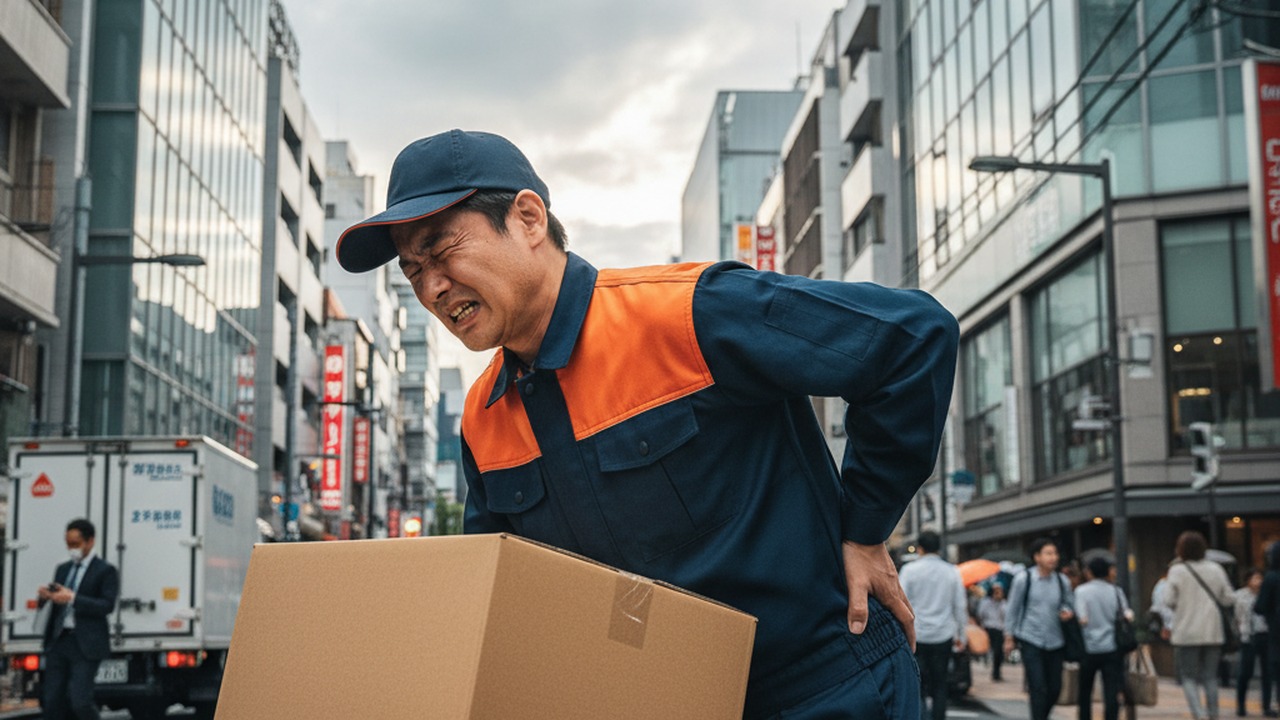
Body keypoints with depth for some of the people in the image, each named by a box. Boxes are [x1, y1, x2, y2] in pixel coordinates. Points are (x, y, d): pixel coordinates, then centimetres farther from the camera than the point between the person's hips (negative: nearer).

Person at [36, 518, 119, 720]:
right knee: (51, 702, 3)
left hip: (85, 645, -6)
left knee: (79, 701, -12)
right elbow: (55, 602, 19)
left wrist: (73, 598, -20)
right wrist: (45, 596, -5)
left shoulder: (105, 571, 0)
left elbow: (107, 605, -11)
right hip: (58, 642, 6)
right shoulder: (62, 569, 20)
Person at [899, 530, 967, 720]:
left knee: (917, 685, 4)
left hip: (915, 635, -2)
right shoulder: (952, 571, 3)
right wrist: (960, 636, 15)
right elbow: (960, 607, 6)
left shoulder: (909, 570, -5)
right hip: (943, 636, 2)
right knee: (939, 685, 8)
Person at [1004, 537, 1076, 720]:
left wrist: (1068, 612, -7)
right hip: (1030, 639, -4)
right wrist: (1009, 637, 4)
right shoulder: (1023, 579, -5)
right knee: (1038, 688, -10)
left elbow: (1070, 604, 17)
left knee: (1055, 688, 9)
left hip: (1055, 641, 4)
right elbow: (1013, 609, 2)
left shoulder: (1062, 581, 4)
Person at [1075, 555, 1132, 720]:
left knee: (1085, 691, 14)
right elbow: (1128, 616, -1)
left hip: (1089, 647, -1)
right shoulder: (1116, 591, 3)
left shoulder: (1081, 591, -4)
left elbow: (1082, 619, -14)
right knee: (1112, 692, -3)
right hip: (1112, 648, 1)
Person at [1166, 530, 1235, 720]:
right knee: (1210, 677, 12)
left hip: (1186, 633, -3)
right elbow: (1228, 599, 4)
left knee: (1188, 677, 2)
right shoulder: (1215, 569, 2)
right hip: (1212, 632, 3)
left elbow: (1169, 600, -12)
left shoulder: (1177, 571, -8)